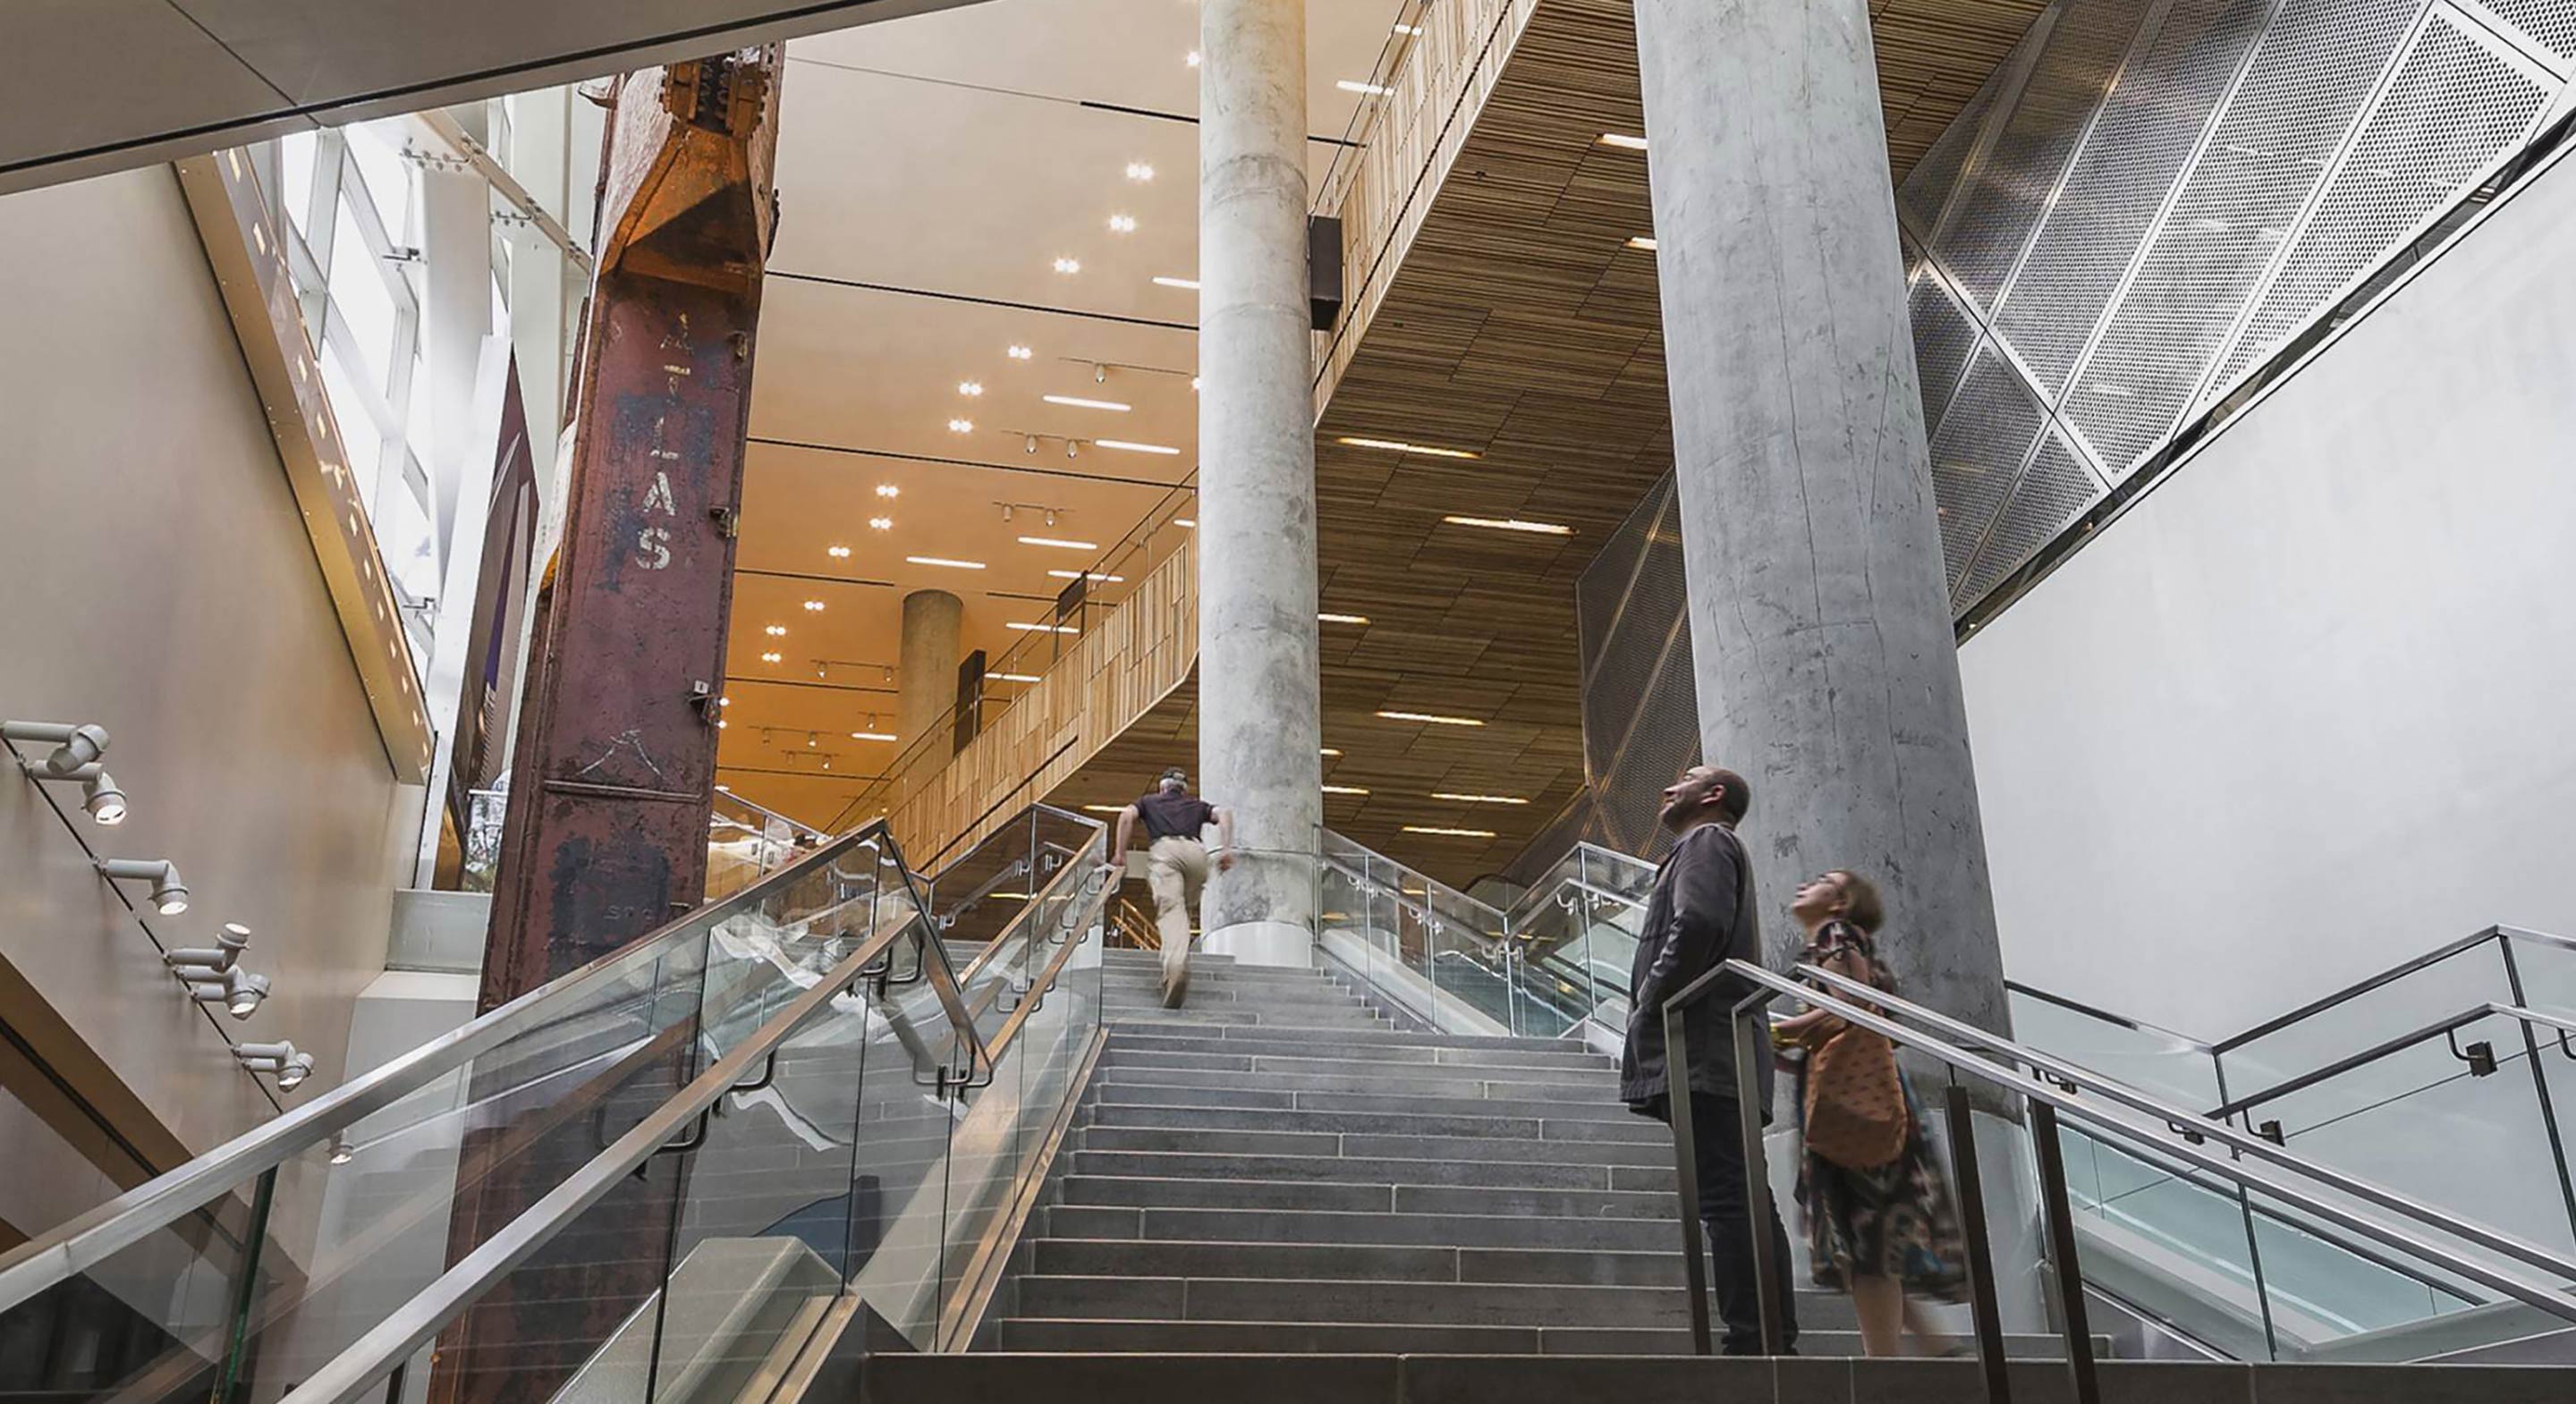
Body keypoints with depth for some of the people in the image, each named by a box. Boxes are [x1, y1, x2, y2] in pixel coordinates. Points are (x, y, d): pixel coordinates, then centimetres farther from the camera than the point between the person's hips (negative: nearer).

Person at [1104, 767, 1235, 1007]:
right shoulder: (1197, 805, 36)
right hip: (1195, 851, 2)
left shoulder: (1150, 801, 33)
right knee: (1184, 910, 19)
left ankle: (1176, 965, -43)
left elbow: (1127, 815, 12)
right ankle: (1179, 962, 4)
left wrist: (1119, 852, 14)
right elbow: (1224, 813, 17)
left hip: (1163, 849, -2)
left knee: (1170, 910, -20)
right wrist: (1226, 848, 7)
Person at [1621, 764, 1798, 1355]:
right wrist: (1650, 1004, 14)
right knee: (1743, 1201, 6)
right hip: (1719, 1058, 10)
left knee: (1726, 1198, -15)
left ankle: (1752, 1344, -20)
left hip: (1701, 1050, -10)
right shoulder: (1713, 850, 32)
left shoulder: (1706, 840, 3)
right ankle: (1776, 1340, 5)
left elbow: (1698, 924, -16)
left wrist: (1650, 1000, -10)